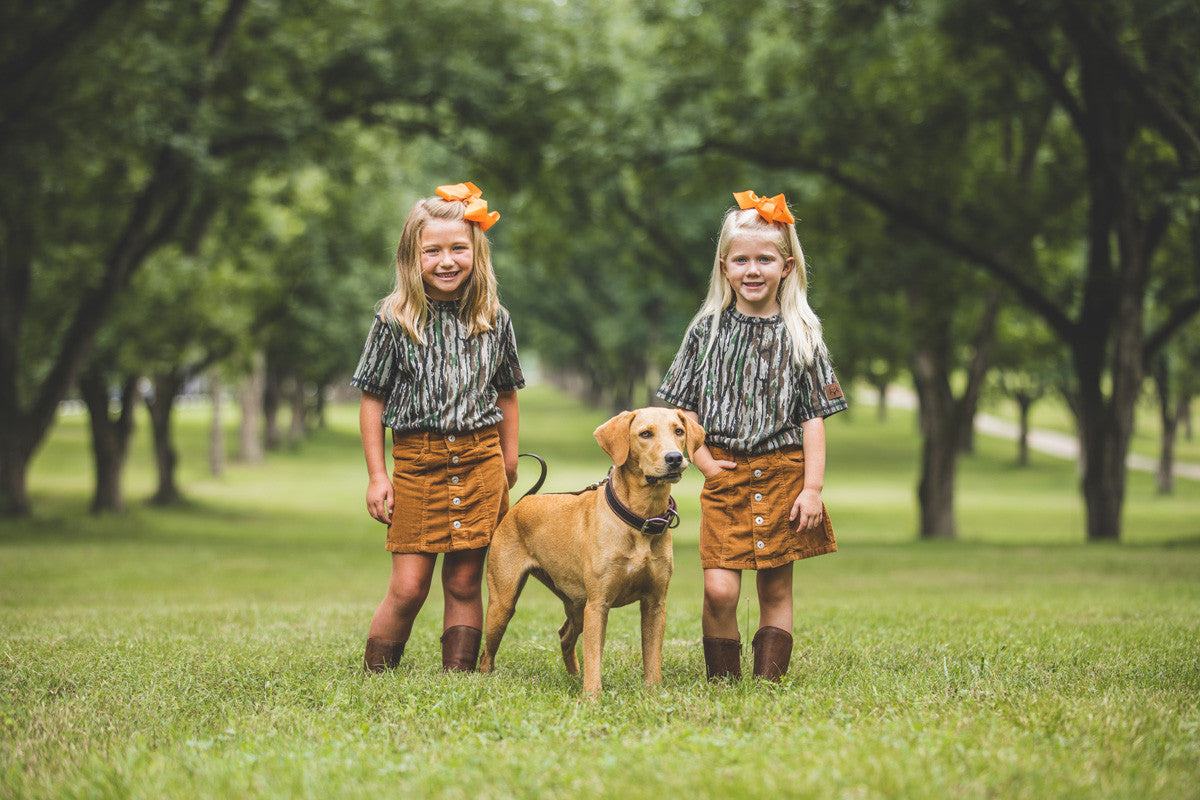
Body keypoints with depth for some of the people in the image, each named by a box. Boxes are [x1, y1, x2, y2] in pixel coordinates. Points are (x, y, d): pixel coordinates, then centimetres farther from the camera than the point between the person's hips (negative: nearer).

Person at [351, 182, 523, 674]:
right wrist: (376, 475, -3)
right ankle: (375, 677, 10)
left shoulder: (493, 320, 4)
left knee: (465, 583, 6)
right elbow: (373, 398, 0)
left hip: (480, 461, 2)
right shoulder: (394, 320, -4)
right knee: (408, 588, -5)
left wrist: (508, 465, 13)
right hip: (417, 461, -2)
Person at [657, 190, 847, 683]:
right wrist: (702, 457, -4)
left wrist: (813, 487, -6)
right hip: (726, 472, 0)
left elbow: (814, 417, 1)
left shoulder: (800, 336, 2)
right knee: (719, 588, -10)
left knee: (776, 588, 5)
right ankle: (722, 681, 4)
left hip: (783, 471, 0)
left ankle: (768, 679, 13)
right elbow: (683, 406, 10)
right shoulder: (707, 331, 4)